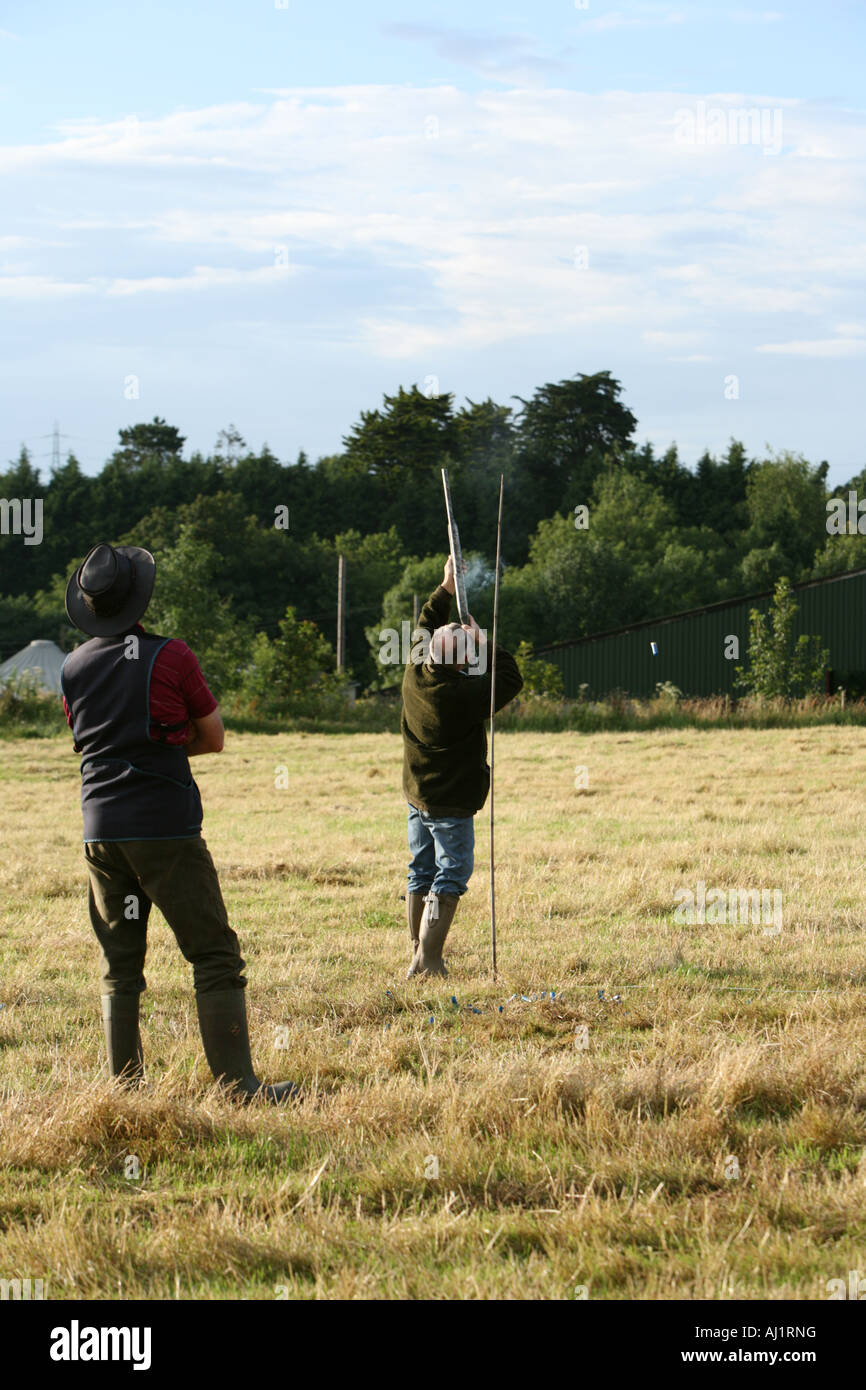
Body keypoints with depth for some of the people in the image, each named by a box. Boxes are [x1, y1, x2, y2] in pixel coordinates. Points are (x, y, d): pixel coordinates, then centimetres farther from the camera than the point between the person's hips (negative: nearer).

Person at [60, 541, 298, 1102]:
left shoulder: (73, 668, 8)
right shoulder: (169, 656, -7)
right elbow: (214, 738, 2)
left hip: (101, 830, 5)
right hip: (165, 826, -5)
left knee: (120, 965, 12)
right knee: (216, 957, -2)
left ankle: (127, 1085, 12)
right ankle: (239, 1086, -6)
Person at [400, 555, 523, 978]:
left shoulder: (414, 677, -5)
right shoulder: (465, 695, -24)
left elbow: (424, 633, 14)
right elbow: (511, 680, -12)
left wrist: (445, 591, 18)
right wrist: (484, 643, -5)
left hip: (416, 797, 7)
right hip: (452, 805, -7)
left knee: (421, 873, 17)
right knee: (449, 879, -2)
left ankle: (417, 950, 25)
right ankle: (428, 962, -7)